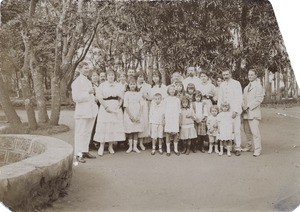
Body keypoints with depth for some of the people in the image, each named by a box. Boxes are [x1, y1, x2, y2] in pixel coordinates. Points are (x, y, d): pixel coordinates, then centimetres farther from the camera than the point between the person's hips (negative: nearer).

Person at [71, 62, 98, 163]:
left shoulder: (88, 81, 20)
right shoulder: (76, 82, -8)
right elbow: (75, 97, -18)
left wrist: (94, 99, 14)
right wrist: (88, 93, -20)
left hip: (91, 111, 8)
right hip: (82, 112, -8)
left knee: (88, 132, 13)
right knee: (80, 133, -5)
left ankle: (85, 151, 22)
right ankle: (78, 154, -1)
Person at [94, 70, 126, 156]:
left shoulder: (118, 86, 13)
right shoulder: (102, 85, 4)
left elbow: (121, 98, 10)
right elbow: (99, 97, -4)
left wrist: (118, 107, -7)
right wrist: (106, 107, -14)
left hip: (116, 108, 3)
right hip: (105, 108, -2)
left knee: (114, 126, 0)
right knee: (104, 126, -6)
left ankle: (110, 146, 9)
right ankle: (101, 146, 0)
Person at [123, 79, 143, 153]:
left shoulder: (139, 94, 7)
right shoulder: (127, 94, -1)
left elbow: (141, 106, 4)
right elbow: (126, 106, -6)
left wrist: (139, 116, -7)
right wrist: (131, 116, -13)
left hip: (137, 115, 2)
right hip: (129, 115, -2)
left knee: (136, 131, 4)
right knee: (129, 132, 2)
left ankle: (135, 147, 10)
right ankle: (130, 147, 10)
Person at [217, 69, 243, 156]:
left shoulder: (236, 83, 0)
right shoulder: (222, 85, 13)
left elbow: (239, 98, -5)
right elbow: (220, 98, 17)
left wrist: (235, 111, -13)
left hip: (234, 110, -4)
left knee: (236, 129, -6)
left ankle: (237, 148, 1)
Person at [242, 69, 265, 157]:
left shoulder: (258, 86, -4)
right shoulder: (246, 87, 22)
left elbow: (259, 99, -12)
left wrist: (248, 106, -15)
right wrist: (243, 106, 6)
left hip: (254, 112, -8)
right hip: (246, 112, 8)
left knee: (254, 131, -11)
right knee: (247, 130, 12)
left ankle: (257, 149, -6)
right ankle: (249, 146, 24)